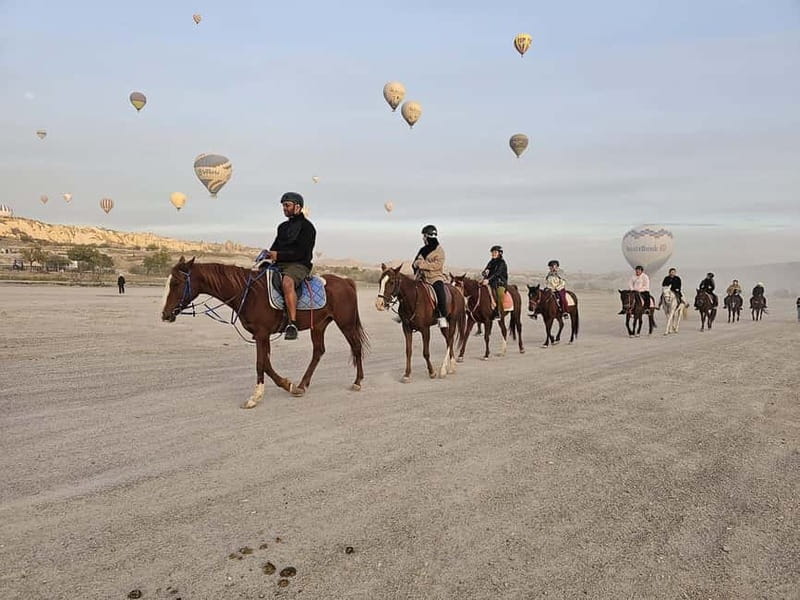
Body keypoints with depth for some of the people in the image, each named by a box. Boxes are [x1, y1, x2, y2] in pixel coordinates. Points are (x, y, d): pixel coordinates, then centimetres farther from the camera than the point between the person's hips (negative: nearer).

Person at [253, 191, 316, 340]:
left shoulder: (306, 226, -3)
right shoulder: (283, 226, 22)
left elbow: (301, 252, -14)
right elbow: (276, 246, 24)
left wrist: (278, 255, -19)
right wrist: (269, 255, 1)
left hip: (299, 265, -8)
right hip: (280, 264, 9)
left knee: (287, 282, -38)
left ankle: (292, 324, -40)